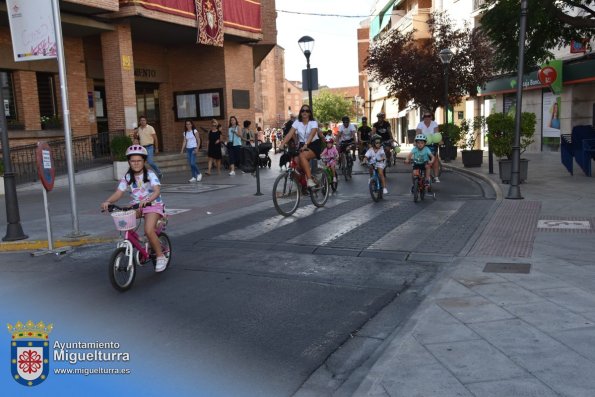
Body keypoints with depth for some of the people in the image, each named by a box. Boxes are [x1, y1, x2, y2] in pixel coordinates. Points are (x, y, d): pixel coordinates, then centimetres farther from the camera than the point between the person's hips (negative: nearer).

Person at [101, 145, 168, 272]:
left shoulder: (150, 174, -11)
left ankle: (160, 257, -4)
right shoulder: (127, 177, 1)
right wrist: (107, 202, -28)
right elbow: (118, 193, -8)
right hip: (135, 205, 5)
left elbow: (157, 190, -26)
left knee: (149, 231, -25)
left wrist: (146, 200, -45)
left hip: (152, 204, -5)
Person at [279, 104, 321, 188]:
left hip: (314, 145, -4)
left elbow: (311, 135, -27)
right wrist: (282, 145, -25)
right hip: (302, 145, 4)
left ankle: (309, 179, -31)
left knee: (302, 156, -34)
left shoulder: (313, 122, -9)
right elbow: (289, 134, -10)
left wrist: (306, 145, -45)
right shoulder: (297, 122, 1)